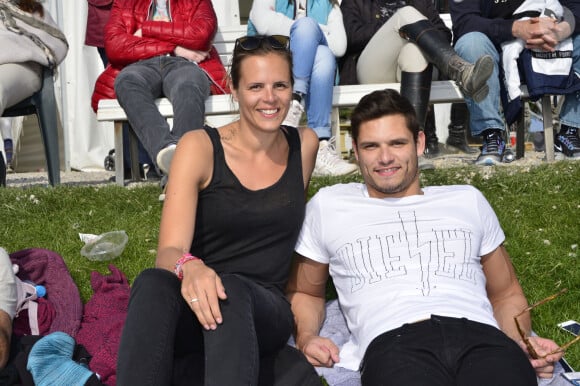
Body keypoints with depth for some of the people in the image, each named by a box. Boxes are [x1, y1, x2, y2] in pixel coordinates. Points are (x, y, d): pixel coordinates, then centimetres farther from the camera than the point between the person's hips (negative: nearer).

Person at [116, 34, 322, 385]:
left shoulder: (305, 146, 4)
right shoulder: (200, 147, -6)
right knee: (153, 284, -38)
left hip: (264, 310, 2)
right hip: (195, 307, -1)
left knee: (230, 291, -36)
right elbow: (168, 252, -16)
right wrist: (189, 268, -40)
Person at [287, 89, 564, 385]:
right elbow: (304, 292, 29)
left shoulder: (468, 201, 27)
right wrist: (306, 337, 6)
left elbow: (505, 293, 29)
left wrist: (523, 344, 7)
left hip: (480, 337, 2)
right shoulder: (328, 206, 23)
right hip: (393, 342, -2)